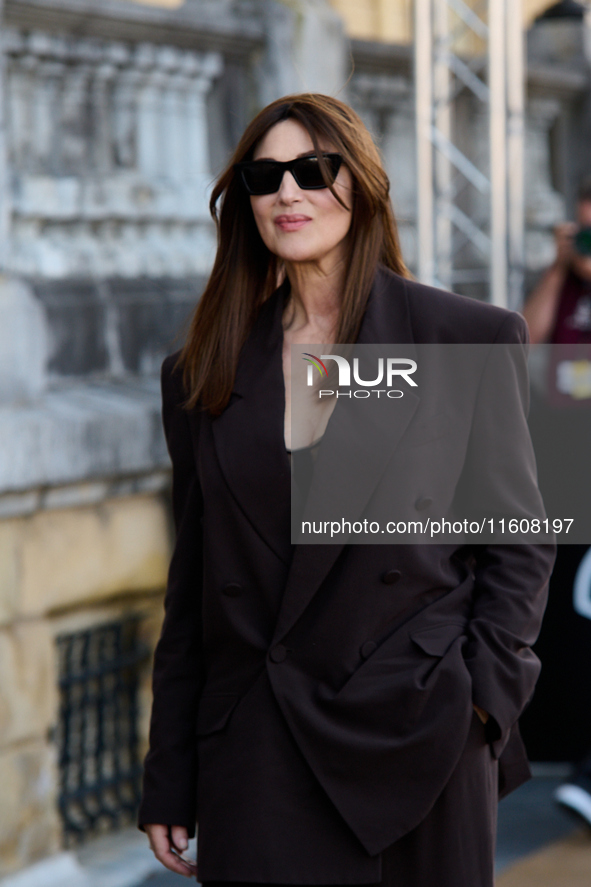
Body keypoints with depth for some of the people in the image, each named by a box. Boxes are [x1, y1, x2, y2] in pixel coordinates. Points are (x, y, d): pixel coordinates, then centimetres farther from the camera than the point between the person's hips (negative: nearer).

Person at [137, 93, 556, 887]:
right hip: (260, 755, 2)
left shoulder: (471, 342, 1)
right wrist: (168, 784, 7)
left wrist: (483, 697, -9)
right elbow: (193, 585, 10)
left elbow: (520, 543, 3)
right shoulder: (204, 374, 8)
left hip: (416, 748, -2)